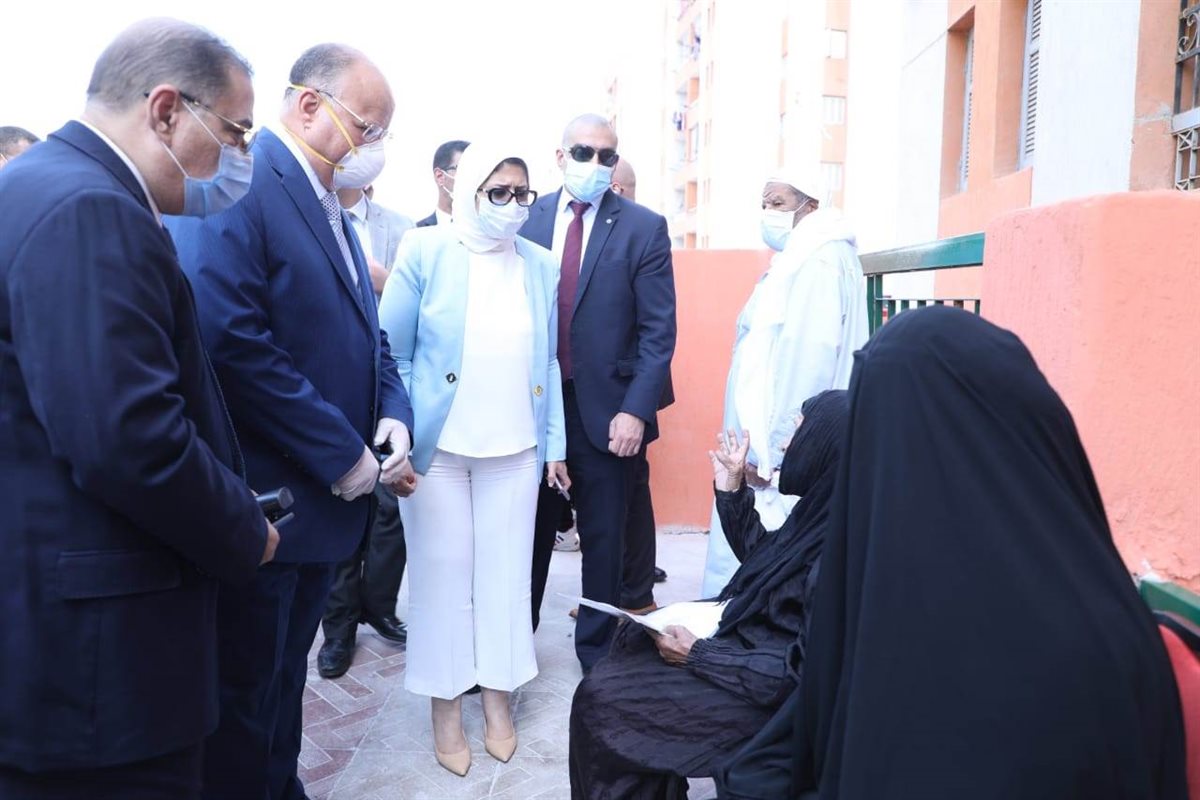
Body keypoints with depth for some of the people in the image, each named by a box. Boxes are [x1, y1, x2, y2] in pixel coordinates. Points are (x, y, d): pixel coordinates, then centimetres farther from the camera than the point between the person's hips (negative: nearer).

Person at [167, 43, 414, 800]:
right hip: (260, 503, -9)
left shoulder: (330, 208, 14)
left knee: (285, 675, 22)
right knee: (245, 692, 7)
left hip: (322, 495, 9)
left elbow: (364, 335, 19)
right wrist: (340, 453, -21)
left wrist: (394, 413, -1)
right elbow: (228, 334, -26)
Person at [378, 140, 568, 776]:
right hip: (436, 447, -2)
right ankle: (445, 705, 25)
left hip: (516, 451, 3)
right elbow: (391, 355, -4)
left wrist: (555, 444, 7)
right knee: (442, 574, 8)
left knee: (505, 573, 11)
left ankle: (498, 694, 29)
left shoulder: (541, 265, 6)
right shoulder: (424, 252, -4)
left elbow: (548, 364, 8)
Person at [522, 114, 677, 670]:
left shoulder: (643, 228, -2)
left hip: (605, 410, -1)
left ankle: (597, 650, 31)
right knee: (528, 533, 14)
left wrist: (635, 409, -13)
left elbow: (658, 329, -5)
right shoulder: (527, 218, 5)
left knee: (604, 539, 11)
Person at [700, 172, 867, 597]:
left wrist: (769, 450, -21)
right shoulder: (798, 260, 18)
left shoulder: (819, 262, -13)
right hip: (767, 439, 10)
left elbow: (808, 360, -22)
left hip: (784, 452, -10)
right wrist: (759, 443, 16)